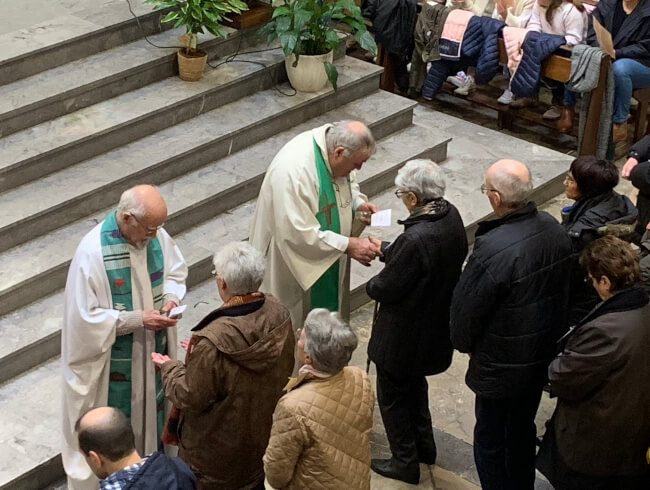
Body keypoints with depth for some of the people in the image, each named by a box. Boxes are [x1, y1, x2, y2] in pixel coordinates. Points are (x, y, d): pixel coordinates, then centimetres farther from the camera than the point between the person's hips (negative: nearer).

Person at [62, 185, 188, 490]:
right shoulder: (92, 252, -28)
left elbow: (175, 271, 9)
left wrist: (171, 298, -12)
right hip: (112, 358, -6)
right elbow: (84, 316, -24)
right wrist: (137, 319, -26)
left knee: (149, 407, 24)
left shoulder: (157, 235, -10)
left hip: (152, 350, 6)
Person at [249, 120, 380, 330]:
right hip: (290, 261, -8)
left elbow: (347, 182, 10)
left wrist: (358, 203, -10)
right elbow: (298, 233, -34)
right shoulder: (292, 170, -37)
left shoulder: (334, 142, -12)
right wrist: (347, 245, -30)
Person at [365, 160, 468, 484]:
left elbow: (386, 289, -24)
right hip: (436, 326, 8)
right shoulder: (451, 216, -10)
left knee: (393, 396, 15)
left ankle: (405, 463, 29)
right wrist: (386, 250, 12)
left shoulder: (416, 239, -36)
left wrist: (371, 285, -2)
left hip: (405, 334, -8)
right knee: (415, 384, 30)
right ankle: (424, 446, 46)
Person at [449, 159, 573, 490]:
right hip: (543, 355, 7)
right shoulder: (553, 229, -10)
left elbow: (467, 305, -20)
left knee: (491, 439, 12)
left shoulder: (494, 249, -33)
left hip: (502, 366, -7)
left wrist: (464, 343, 1)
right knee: (523, 429, 26)